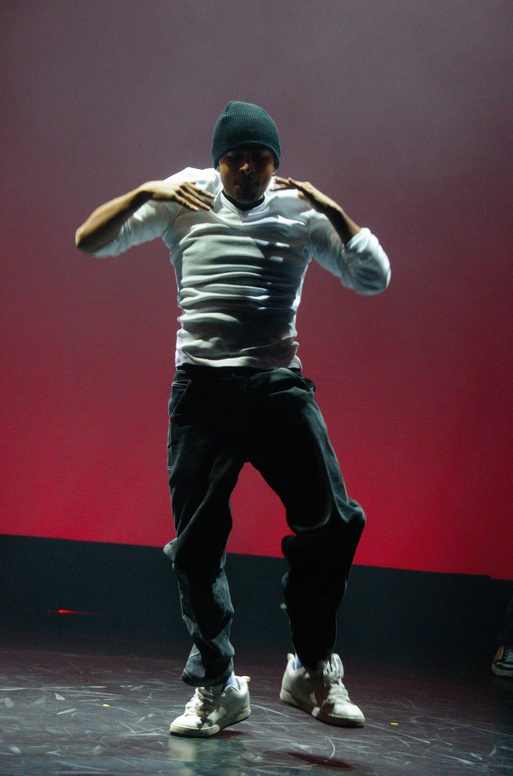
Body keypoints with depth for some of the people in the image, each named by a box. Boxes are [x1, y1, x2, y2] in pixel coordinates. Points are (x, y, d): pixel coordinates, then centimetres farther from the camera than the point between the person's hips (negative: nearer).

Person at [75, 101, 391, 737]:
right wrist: (145, 192, -7)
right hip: (203, 389, 0)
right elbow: (90, 241, 8)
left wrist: (331, 209, -5)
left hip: (280, 385, 0)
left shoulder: (301, 212, 12)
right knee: (197, 542, 0)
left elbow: (373, 278, 7)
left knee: (332, 521, -11)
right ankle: (217, 687, 16)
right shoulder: (185, 198, 11)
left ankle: (311, 671, 7)